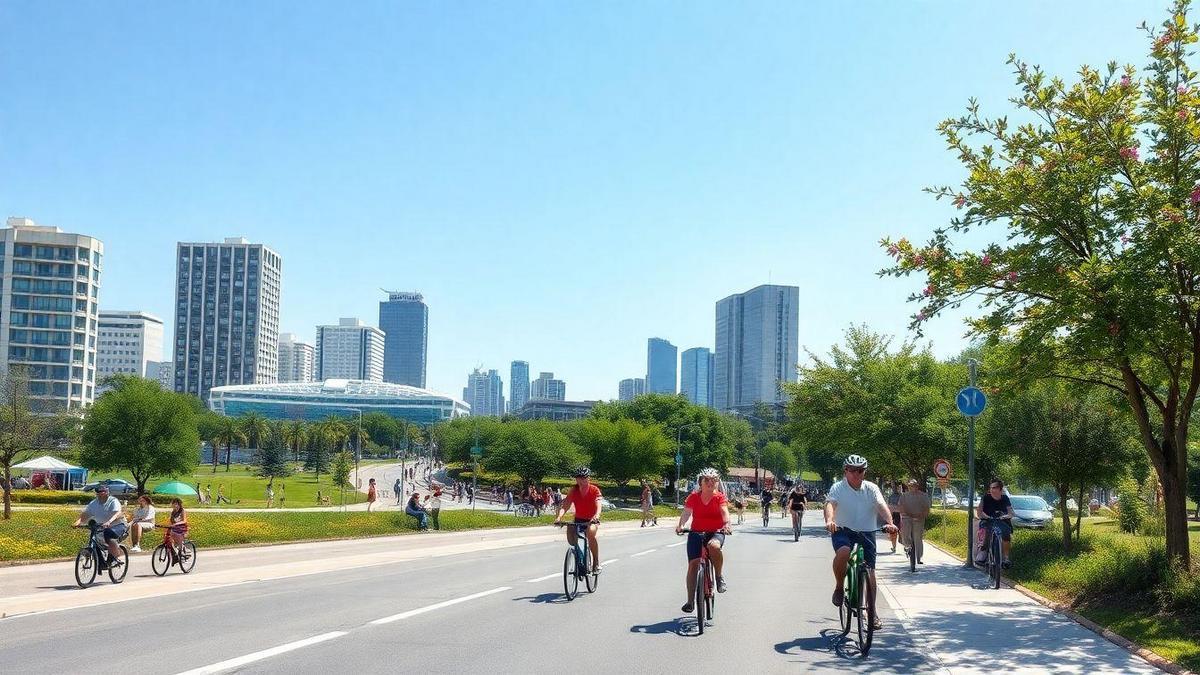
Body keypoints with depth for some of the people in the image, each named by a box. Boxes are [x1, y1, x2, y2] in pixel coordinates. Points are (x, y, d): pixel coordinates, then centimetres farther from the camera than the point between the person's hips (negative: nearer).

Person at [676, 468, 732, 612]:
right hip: (696, 533, 2)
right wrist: (680, 525, -30)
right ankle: (690, 601, -2)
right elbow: (686, 512, -10)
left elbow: (725, 512, -17)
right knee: (693, 564, -10)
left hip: (715, 533, -2)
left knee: (714, 546, -38)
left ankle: (720, 577, -14)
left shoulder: (720, 497, -1)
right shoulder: (693, 497, 1)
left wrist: (727, 524, -38)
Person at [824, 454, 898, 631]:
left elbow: (882, 506, -16)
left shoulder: (871, 488, -1)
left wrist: (889, 523, -36)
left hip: (866, 532, 3)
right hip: (843, 531, -2)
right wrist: (829, 521, -46)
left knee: (869, 572, -2)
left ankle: (872, 612, 13)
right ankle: (838, 588, -9)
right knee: (843, 552, -34)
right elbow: (830, 504, -24)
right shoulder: (838, 488, -7)